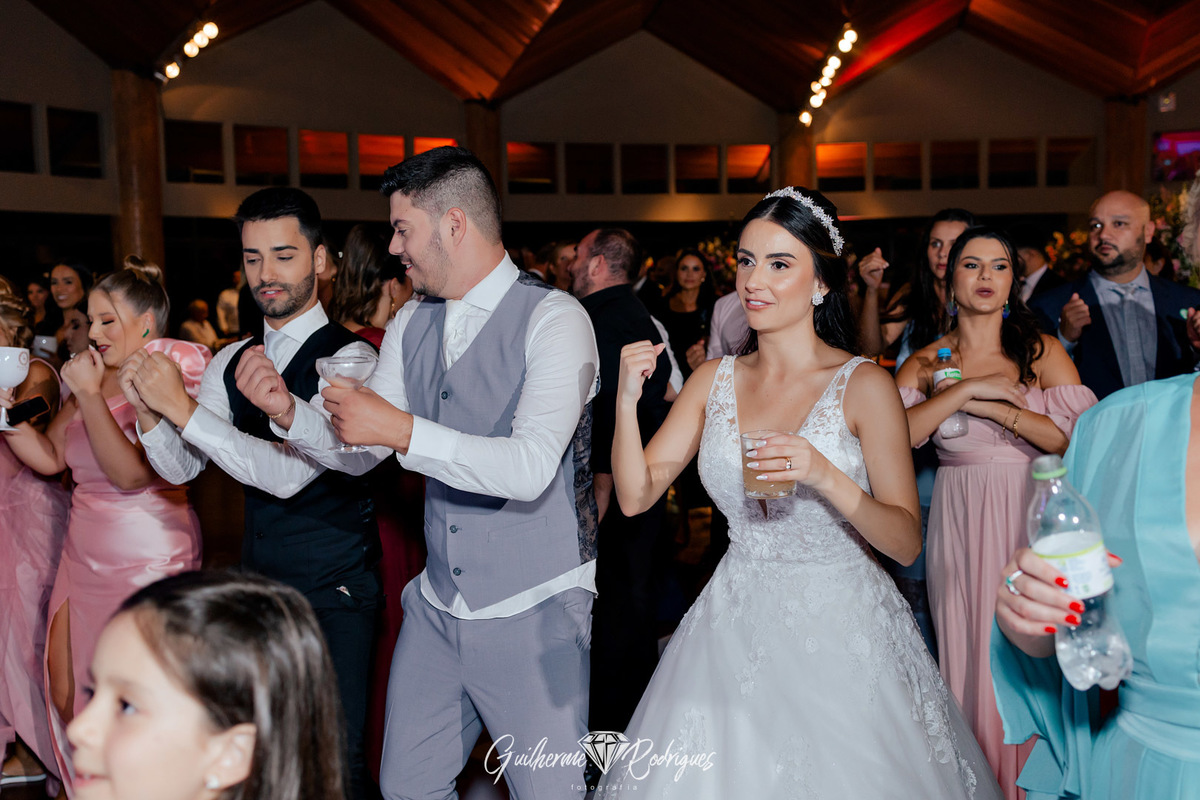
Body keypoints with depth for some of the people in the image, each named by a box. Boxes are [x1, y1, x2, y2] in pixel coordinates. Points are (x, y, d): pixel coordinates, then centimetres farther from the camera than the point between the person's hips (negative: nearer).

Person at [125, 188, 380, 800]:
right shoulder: (232, 362, 8)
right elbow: (180, 468, 7)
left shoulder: (348, 357, -15)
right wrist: (148, 411, -13)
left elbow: (288, 474, -23)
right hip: (256, 578, 6)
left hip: (332, 590, -6)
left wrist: (182, 406, -23)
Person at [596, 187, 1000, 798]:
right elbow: (635, 495, 0)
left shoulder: (864, 386, -11)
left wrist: (826, 477, -30)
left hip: (840, 633, -3)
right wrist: (628, 400, -15)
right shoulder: (714, 380, 2)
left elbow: (907, 541, -13)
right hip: (736, 629, 4)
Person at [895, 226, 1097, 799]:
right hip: (960, 523, 1)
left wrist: (989, 407, -14)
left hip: (1032, 520, -1)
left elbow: (1074, 436, -9)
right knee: (971, 653, 4)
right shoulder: (925, 362, 5)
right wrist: (969, 388, -16)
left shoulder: (1043, 351, 3)